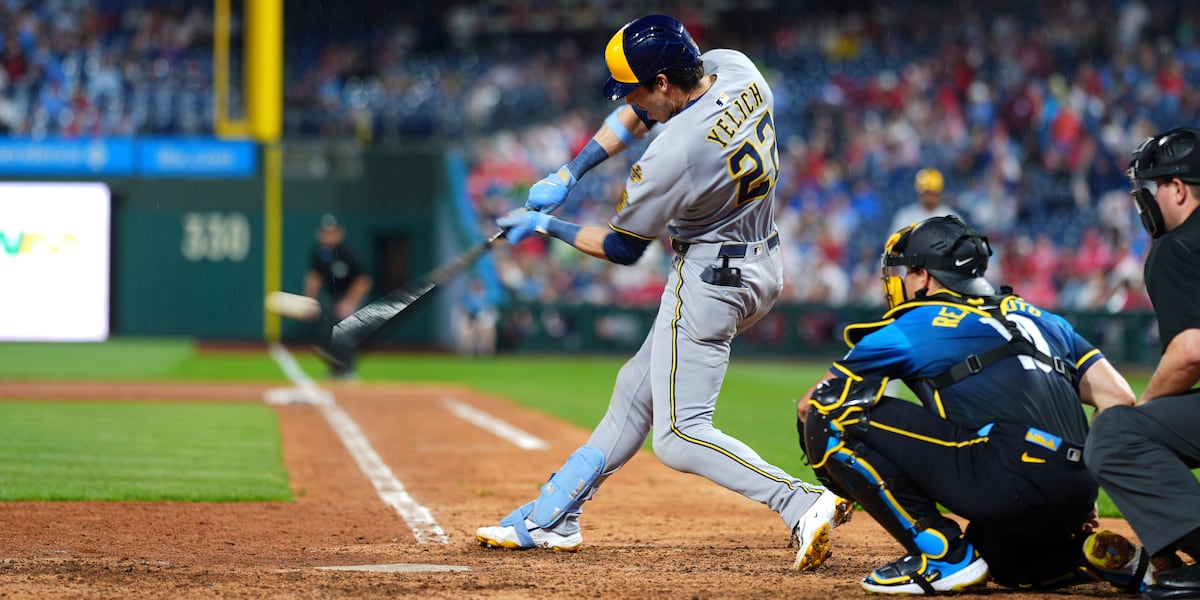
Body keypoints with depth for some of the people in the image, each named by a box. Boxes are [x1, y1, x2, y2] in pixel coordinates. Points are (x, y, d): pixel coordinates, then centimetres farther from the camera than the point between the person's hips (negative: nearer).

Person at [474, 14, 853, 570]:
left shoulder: (673, 154, -28)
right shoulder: (734, 67, -6)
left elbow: (622, 249, -11)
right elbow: (639, 113, 11)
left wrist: (543, 225, 3)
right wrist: (567, 175, 7)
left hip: (710, 280, -10)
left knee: (679, 436, -8)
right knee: (638, 386, 19)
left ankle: (804, 504, -22)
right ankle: (552, 517, 29)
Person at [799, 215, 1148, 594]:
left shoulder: (909, 331, 11)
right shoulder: (1041, 320, 26)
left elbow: (812, 404, 22)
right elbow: (1118, 399, 18)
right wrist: (1081, 497, 19)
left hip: (1011, 477, -8)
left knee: (832, 417, -4)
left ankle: (941, 556, -3)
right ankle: (1097, 557, 13)